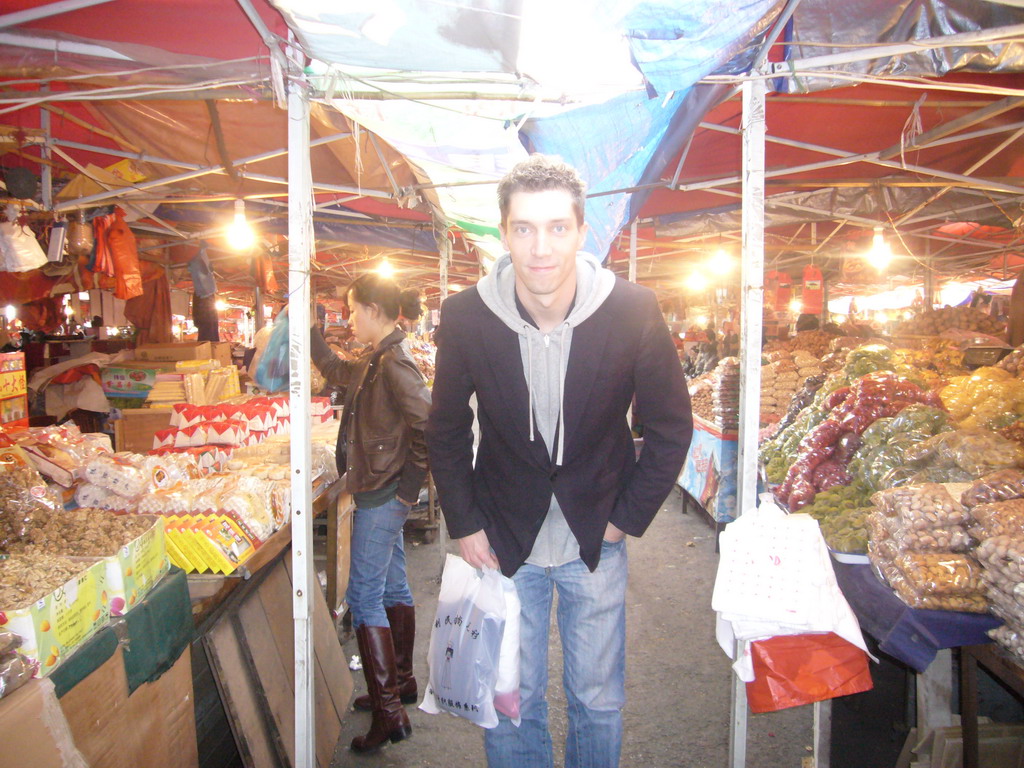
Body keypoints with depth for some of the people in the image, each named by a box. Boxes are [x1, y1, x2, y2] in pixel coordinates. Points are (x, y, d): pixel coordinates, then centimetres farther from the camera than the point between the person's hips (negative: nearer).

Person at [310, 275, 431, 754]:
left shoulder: (394, 364, -20)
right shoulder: (375, 361, 10)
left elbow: (429, 424, -29)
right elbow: (337, 372, 30)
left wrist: (410, 483, -21)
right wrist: (309, 332, 24)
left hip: (383, 496, -10)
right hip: (381, 493, 10)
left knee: (364, 597, -4)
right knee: (392, 587, 19)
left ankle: (388, 713, 3)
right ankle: (401, 683, 34)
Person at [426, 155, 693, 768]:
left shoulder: (635, 312, -16)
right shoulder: (465, 316, -14)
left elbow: (672, 427, -3)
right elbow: (447, 431, 1)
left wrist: (627, 519, -4)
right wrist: (464, 524, -3)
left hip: (597, 543, 0)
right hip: (504, 542, 0)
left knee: (599, 701, 16)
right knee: (510, 704, 14)